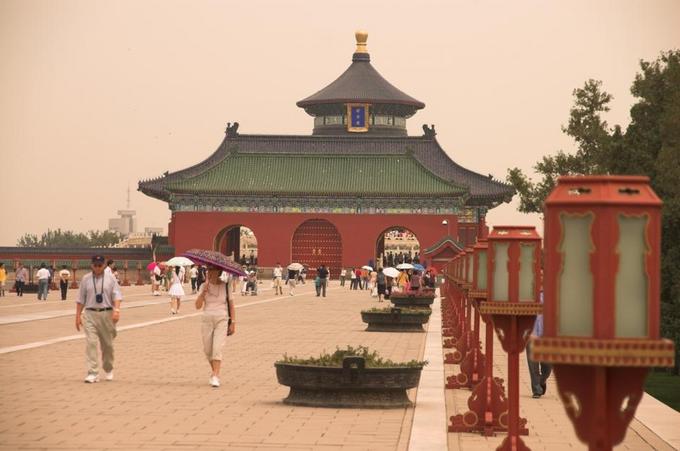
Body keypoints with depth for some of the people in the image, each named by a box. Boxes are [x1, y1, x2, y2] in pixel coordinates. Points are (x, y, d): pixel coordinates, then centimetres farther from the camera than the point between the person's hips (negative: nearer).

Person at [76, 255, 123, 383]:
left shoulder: (110, 278, 4)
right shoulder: (86, 279, 7)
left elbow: (117, 295, -4)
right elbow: (80, 299, 10)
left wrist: (116, 310, -20)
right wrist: (78, 316, 5)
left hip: (107, 314, 0)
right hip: (90, 314, 0)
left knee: (107, 344, 10)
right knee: (91, 343, -12)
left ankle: (108, 370, 30)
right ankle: (93, 373, -14)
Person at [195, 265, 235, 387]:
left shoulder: (226, 286, 0)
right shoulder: (203, 286, 4)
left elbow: (231, 305, 5)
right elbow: (198, 306, -4)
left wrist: (233, 322, 0)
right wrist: (204, 291, -14)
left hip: (222, 320, -3)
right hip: (207, 320, 3)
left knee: (217, 348, -15)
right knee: (208, 350, 9)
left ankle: (215, 377, -18)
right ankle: (214, 371, 33)